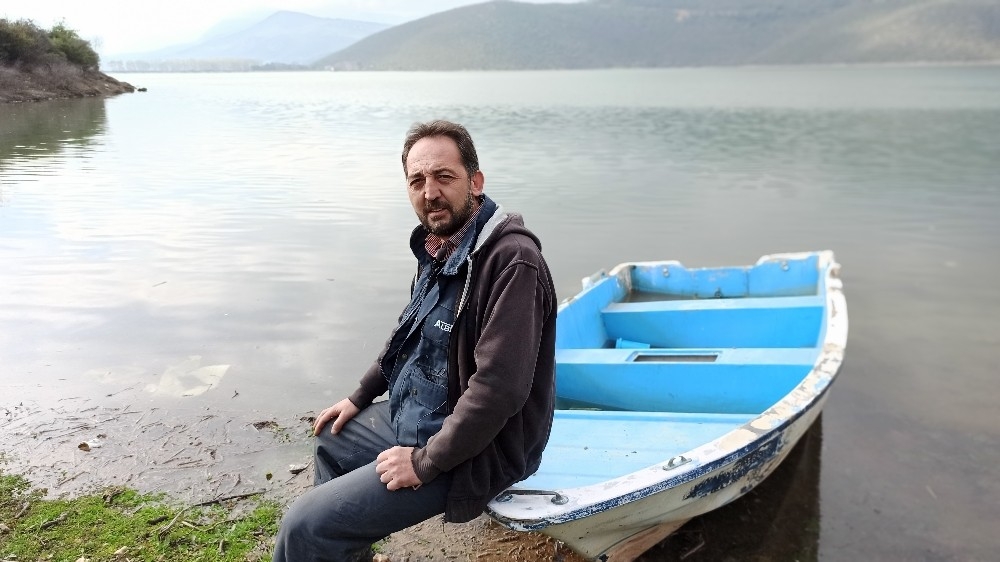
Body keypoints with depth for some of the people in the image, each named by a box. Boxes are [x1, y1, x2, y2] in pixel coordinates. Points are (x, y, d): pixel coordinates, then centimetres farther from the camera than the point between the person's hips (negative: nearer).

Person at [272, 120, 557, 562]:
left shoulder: (511, 261, -27)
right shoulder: (439, 248, 4)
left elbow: (499, 388, -32)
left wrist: (426, 463, -24)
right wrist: (360, 397, 19)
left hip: (471, 450, -10)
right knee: (332, 438, 29)